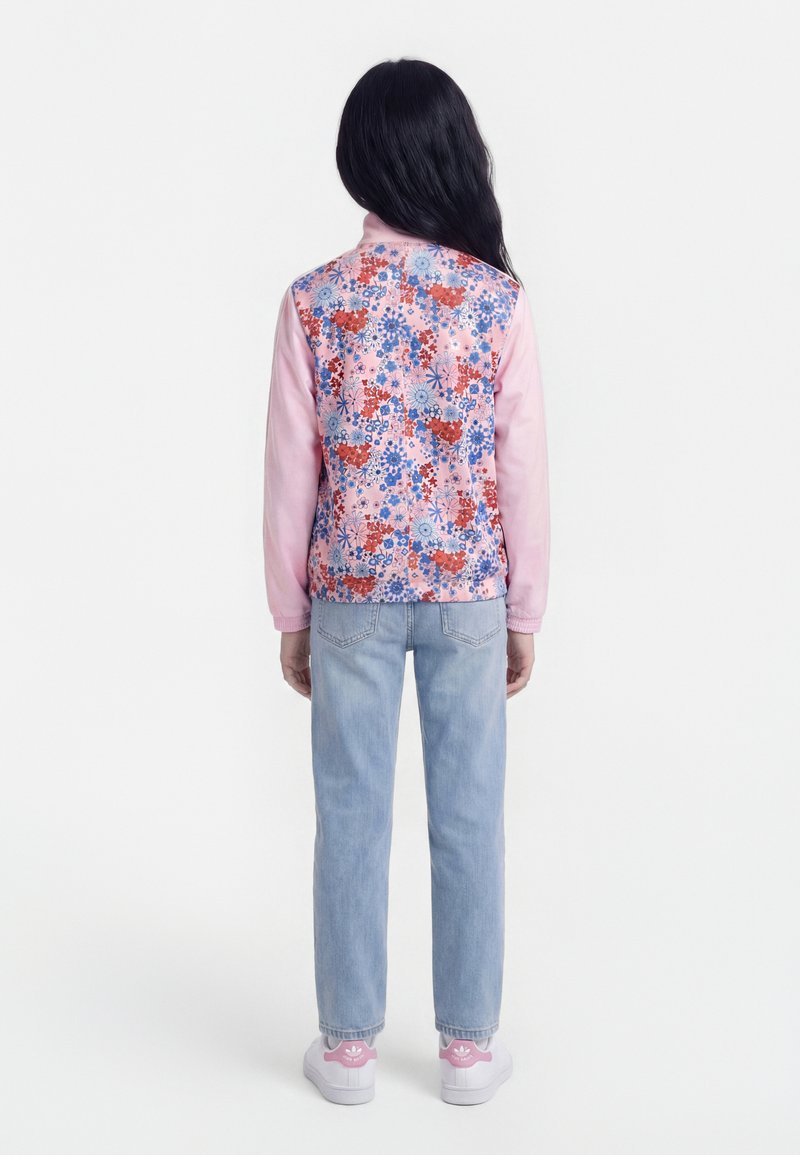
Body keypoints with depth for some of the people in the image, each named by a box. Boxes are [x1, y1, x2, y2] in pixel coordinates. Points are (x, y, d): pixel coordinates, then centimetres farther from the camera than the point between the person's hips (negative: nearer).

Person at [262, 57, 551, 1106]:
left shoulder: (315, 302, -8)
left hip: (352, 593, 0)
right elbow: (525, 475, -5)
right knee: (469, 820, 12)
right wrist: (525, 614, 6)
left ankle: (350, 1044, 25)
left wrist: (292, 613, 6)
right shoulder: (500, 301, -8)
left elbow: (291, 475, -5)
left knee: (353, 821, 11)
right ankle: (469, 1045, 26)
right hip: (469, 592, 0)